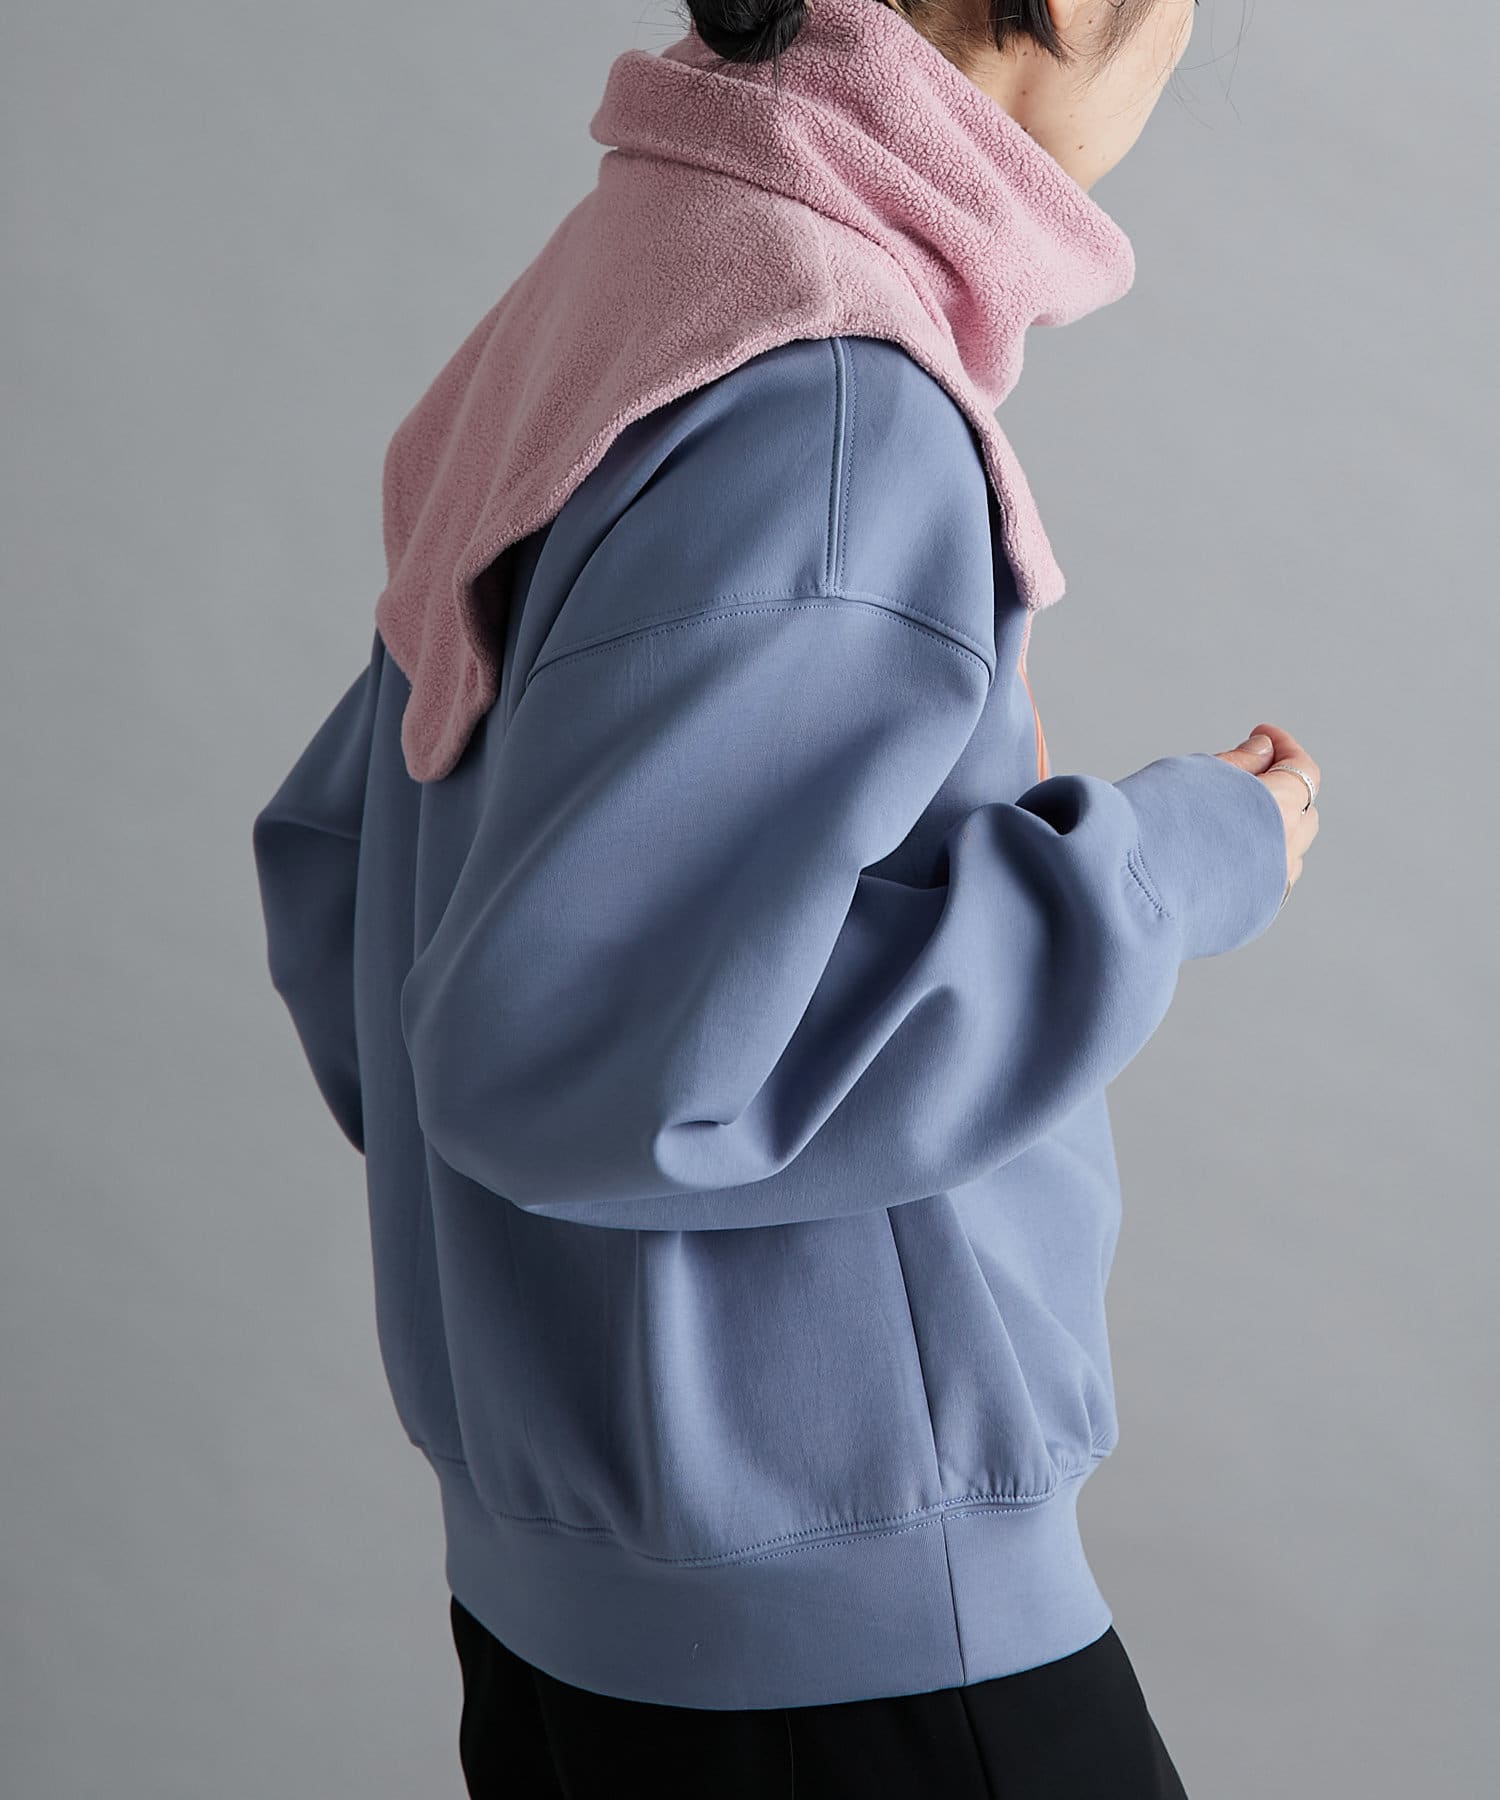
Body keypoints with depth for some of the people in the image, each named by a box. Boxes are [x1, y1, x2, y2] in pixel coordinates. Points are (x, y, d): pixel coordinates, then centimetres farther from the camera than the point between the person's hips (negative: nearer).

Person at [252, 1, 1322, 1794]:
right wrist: (1164, 872, -17)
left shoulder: (602, 310, 4)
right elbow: (568, 1042, -26)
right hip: (844, 1644, -8)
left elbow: (336, 876, 12)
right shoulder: (827, 407, -23)